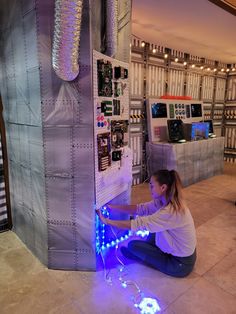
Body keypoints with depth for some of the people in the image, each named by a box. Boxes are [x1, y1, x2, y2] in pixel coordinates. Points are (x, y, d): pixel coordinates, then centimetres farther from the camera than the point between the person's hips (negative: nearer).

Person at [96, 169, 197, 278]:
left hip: (180, 264, -8)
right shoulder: (165, 201, -7)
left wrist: (107, 221, -26)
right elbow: (141, 208, -4)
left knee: (133, 245, -3)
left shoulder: (171, 212, -33)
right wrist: (113, 207, -8)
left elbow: (139, 224, -32)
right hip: (178, 251, 8)